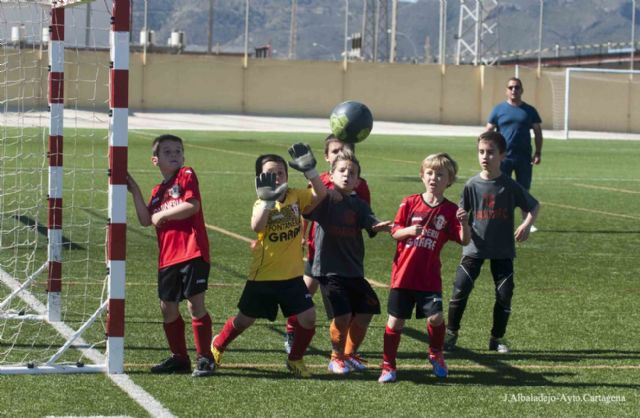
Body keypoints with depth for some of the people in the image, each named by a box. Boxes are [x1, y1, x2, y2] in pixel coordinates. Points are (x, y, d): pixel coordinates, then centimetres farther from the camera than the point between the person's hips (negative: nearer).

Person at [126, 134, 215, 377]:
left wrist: (162, 215, -6)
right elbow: (145, 220, 9)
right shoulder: (158, 191, 19)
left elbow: (192, 205, -14)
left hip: (192, 253, -8)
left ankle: (205, 358, -2)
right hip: (167, 257, 8)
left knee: (195, 304, -9)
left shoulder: (186, 175, 0)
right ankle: (179, 358, 23)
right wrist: (135, 191, 3)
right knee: (168, 308, 10)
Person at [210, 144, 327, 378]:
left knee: (308, 317, -11)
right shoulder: (262, 203, -11)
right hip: (263, 276, -2)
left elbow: (320, 194, -17)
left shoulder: (296, 196, -2)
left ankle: (295, 359, 12)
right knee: (244, 319, 11)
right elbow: (256, 227, -32)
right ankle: (217, 346, 39)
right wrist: (267, 199, -41)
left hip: (292, 276, 2)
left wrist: (309, 170, -26)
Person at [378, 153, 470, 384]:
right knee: (396, 320, 1)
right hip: (403, 274, 0)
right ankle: (388, 365, 15)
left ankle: (436, 354, 19)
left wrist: (464, 223, -24)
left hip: (430, 277, 0)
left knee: (435, 317, -12)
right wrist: (409, 231, -19)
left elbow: (464, 240, -4)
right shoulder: (410, 203, 2)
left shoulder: (450, 210, 1)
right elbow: (394, 232, 2)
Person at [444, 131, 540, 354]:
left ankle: (497, 338, 19)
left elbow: (534, 206, 3)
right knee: (460, 289, -6)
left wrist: (527, 224, -13)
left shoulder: (510, 186, -5)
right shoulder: (472, 185, -3)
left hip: (503, 250, 0)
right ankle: (451, 333, 11)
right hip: (475, 247, 0)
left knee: (504, 294, 2)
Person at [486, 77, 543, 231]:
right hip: (503, 157, -1)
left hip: (524, 158, 1)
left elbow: (537, 132, 11)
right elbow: (488, 132, 4)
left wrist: (538, 152, 1)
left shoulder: (529, 111, 7)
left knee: (524, 191, 7)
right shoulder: (499, 110, 3)